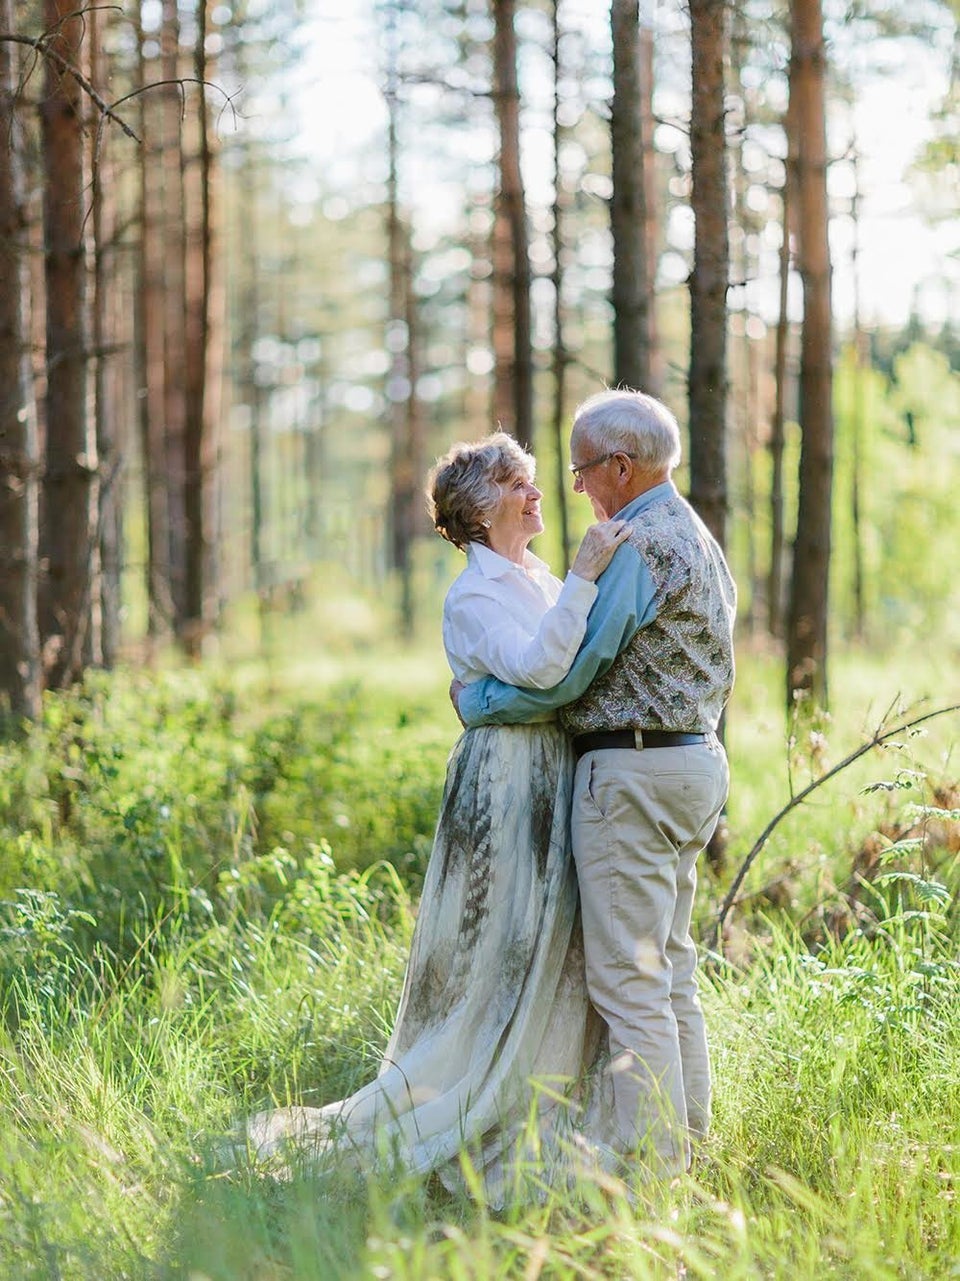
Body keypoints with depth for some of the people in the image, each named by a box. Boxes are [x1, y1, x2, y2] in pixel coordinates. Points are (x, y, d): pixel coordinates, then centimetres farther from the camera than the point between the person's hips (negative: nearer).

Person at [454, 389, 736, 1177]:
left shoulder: (639, 545, -16)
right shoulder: (701, 541, 17)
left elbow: (565, 673, -16)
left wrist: (474, 702, -1)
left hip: (633, 772, -10)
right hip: (695, 758, 10)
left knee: (629, 973, -6)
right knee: (671, 965, 15)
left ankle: (649, 1160, -4)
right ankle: (684, 1137, 20)